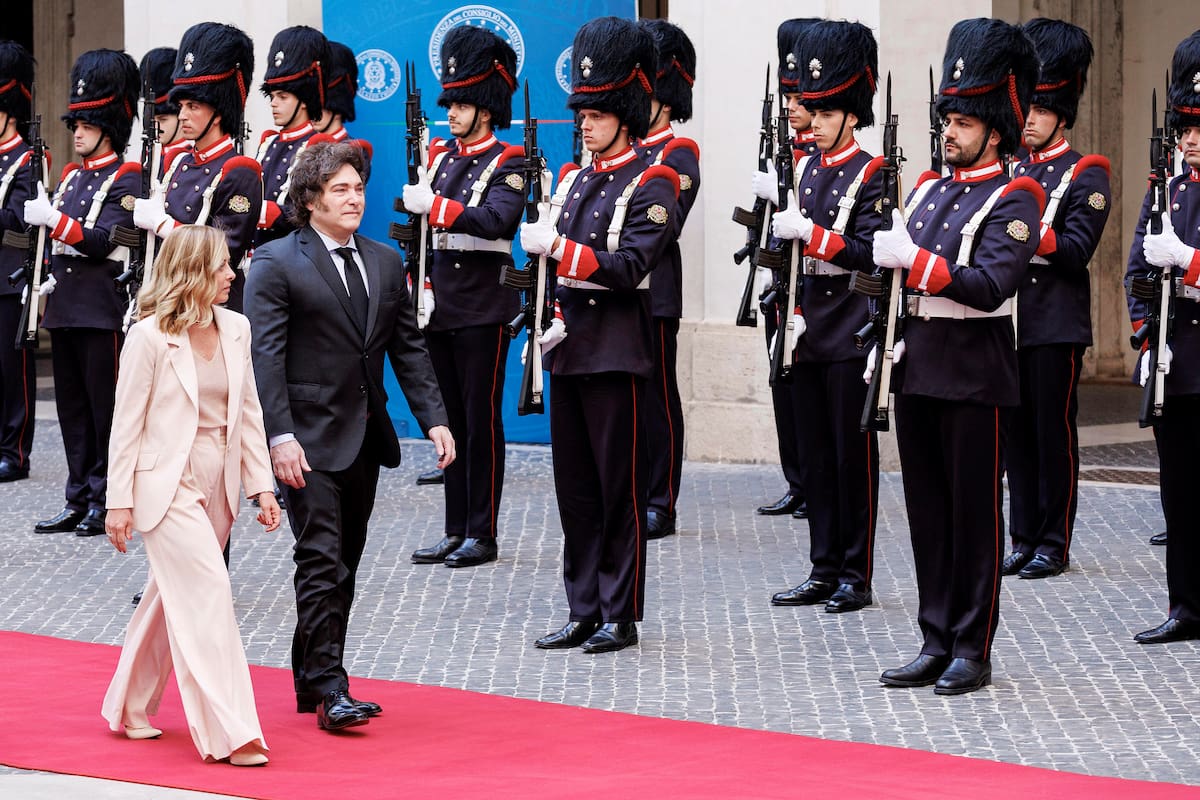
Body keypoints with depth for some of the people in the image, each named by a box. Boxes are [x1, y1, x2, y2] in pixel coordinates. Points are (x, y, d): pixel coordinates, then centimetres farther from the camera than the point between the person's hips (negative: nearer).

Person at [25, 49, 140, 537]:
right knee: (71, 405, 9)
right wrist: (50, 275, 8)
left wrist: (54, 219, -22)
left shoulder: (124, 179, -6)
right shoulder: (72, 175, 16)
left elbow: (102, 241, -17)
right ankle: (79, 500, 13)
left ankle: (106, 501, 2)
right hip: (65, 304, 8)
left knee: (105, 405, -3)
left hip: (102, 307, -8)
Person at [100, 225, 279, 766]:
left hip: (218, 486, 6)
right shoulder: (149, 337, -11)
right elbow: (127, 423, -8)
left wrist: (262, 485, 7)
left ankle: (131, 707, 30)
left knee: (172, 597, 15)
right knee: (208, 595, -14)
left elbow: (248, 411, 10)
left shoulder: (235, 329, 5)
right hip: (167, 485, -6)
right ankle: (228, 732, -15)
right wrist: (119, 501, -8)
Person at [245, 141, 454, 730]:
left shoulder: (385, 263, 13)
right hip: (310, 438, -6)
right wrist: (279, 435, -22)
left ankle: (311, 681, 19)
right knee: (321, 561, -11)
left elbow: (408, 348, 14)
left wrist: (434, 418, 3)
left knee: (343, 564, 10)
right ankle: (329, 688, -11)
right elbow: (265, 355, -12)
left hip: (365, 437, 6)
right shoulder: (276, 263, -6)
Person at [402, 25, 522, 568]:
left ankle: (482, 536, 3)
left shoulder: (508, 163, -7)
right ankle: (456, 531, 15)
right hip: (441, 306, 6)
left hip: (483, 308, -6)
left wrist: (434, 206, -28)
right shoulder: (439, 156, 12)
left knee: (481, 420, -2)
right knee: (450, 419, 10)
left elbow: (495, 219, -23)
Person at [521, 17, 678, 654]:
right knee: (574, 488, 9)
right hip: (570, 350, 7)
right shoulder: (573, 180, 13)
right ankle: (584, 612, 15)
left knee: (620, 488, -1)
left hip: (616, 354, -7)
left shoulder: (650, 186, -7)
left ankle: (621, 616, 6)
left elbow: (630, 266, -18)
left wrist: (561, 248, -24)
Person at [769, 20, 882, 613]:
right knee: (815, 453, 9)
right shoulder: (806, 168, 11)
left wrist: (811, 233, -22)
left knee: (852, 453, -1)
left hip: (849, 332, -7)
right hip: (809, 331, 7)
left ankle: (855, 576, 5)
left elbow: (869, 253, -16)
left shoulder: (869, 175, -8)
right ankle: (824, 571, 15)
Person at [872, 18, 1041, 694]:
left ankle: (973, 652, 7)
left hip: (974, 378, -7)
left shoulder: (1012, 201, -8)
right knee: (928, 511, 9)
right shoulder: (930, 190, 14)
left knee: (976, 514, 0)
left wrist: (914, 260, -23)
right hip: (918, 372, 7)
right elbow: (897, 269, 20)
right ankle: (937, 644, 16)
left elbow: (989, 286, -20)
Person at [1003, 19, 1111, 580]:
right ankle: (1024, 540, 14)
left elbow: (1076, 251, -14)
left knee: (1055, 434, -1)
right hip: (1012, 319, 6)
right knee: (1018, 434, 8)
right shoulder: (1012, 172, 14)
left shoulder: (1085, 176, -4)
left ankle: (1053, 545, 5)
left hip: (1056, 324, -6)